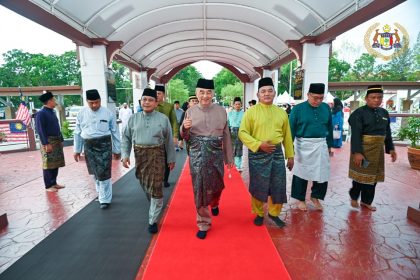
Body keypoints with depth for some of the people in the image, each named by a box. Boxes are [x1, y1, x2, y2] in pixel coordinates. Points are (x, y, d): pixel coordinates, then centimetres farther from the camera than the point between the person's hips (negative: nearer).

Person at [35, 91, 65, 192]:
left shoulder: (52, 112, 14)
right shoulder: (40, 113, -11)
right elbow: (40, 130, -16)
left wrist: (61, 140, 15)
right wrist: (46, 144, -21)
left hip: (57, 141, 8)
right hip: (48, 141, -8)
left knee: (56, 163, 12)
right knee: (48, 164, -2)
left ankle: (54, 183, 23)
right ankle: (48, 186, 7)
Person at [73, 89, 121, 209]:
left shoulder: (108, 113, -5)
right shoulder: (82, 113, 3)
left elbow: (115, 132, -1)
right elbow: (78, 133, 9)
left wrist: (117, 150, 1)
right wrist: (77, 150, 9)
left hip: (104, 145, -3)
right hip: (89, 146, 4)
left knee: (103, 173, -4)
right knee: (95, 172, 16)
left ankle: (105, 199, 10)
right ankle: (101, 193, 38)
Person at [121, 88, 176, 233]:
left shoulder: (163, 119, -3)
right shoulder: (133, 119, 4)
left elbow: (169, 140, 0)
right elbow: (126, 138, 7)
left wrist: (171, 159, 3)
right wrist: (125, 155, -5)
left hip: (156, 155, -3)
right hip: (139, 155, 4)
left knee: (155, 188, -5)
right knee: (145, 185, 19)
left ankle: (153, 221, 10)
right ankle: (154, 206, 48)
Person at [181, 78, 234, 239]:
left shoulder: (221, 111, 1)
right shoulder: (190, 112, 3)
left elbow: (226, 136, 5)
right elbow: (186, 137, 8)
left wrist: (229, 158, 6)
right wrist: (184, 128, -14)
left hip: (216, 155, 0)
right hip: (197, 156, 0)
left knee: (216, 186, 14)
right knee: (200, 189, 4)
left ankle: (214, 204, 51)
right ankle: (203, 223, 22)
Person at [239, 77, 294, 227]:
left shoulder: (281, 112, 7)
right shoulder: (251, 111, -5)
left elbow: (287, 135, 12)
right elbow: (242, 133, -8)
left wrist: (290, 155, 11)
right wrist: (259, 145, -19)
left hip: (277, 153, 4)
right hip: (258, 154, -3)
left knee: (278, 186, 9)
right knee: (258, 186, 7)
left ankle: (274, 213, 31)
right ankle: (259, 214, 29)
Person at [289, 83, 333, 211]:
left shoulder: (326, 108, 3)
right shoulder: (298, 109, -9)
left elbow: (329, 127, 12)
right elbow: (291, 129, -6)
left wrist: (329, 145, 14)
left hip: (321, 145, 4)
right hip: (303, 145, -3)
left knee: (322, 173, 9)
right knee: (301, 172, 8)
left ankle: (315, 197, 32)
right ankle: (300, 199, 27)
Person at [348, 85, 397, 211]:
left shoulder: (384, 113, 8)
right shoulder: (359, 113, -13)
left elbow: (387, 133, 14)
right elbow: (356, 134, -18)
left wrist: (391, 148, 11)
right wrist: (357, 152, -23)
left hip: (378, 150, 7)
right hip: (363, 149, -6)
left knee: (373, 175, 13)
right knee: (361, 175, 4)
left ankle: (366, 201, 28)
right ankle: (354, 197, 25)